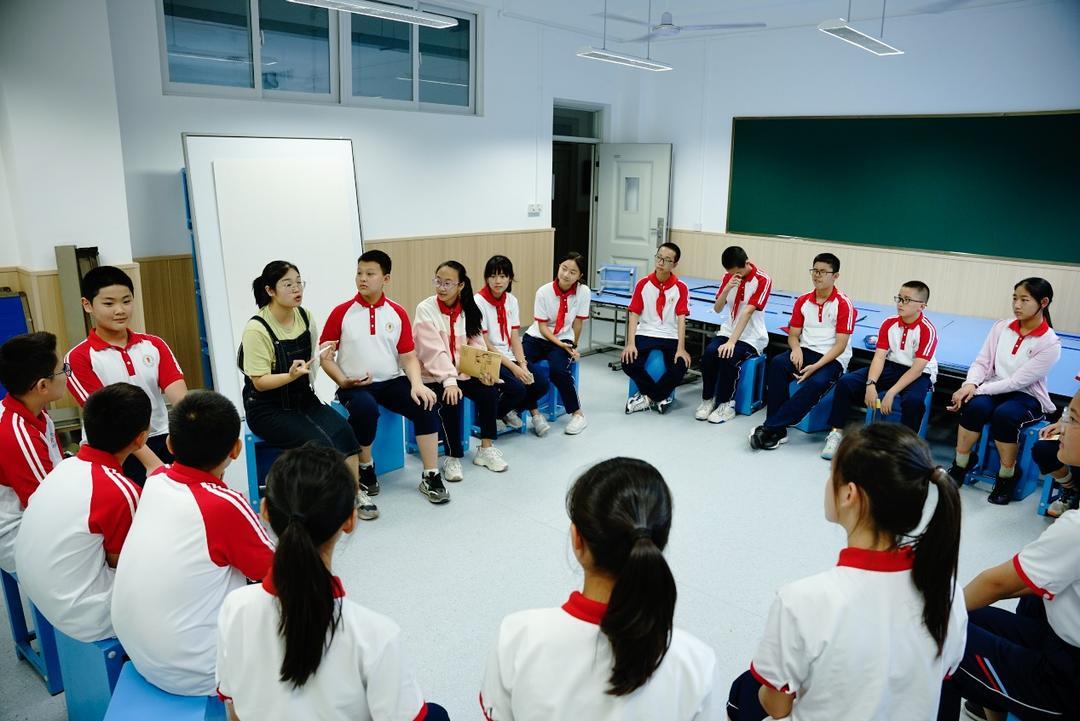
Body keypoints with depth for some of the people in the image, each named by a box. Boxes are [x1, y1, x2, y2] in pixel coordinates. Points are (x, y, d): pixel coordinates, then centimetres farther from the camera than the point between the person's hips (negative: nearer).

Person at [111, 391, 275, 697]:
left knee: (235, 576, 21)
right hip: (193, 676, -7)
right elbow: (277, 573, -7)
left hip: (138, 655, 7)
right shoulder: (226, 505, -24)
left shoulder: (155, 481, -7)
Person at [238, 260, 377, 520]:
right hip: (268, 409, -5)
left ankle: (354, 495, -9)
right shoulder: (257, 329, -16)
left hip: (303, 398, 6)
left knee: (343, 431, -21)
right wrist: (291, 375, -32)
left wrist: (321, 354, -2)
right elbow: (259, 382, -15)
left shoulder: (305, 316, 3)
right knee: (319, 444, -26)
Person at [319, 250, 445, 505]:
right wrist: (343, 382, -14)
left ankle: (430, 476, -9)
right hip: (355, 386, -2)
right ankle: (365, 469, -7)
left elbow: (408, 356, 4)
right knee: (366, 408, -35)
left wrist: (417, 384, -14)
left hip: (392, 381, 3)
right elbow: (325, 355, 2)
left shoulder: (398, 313, 5)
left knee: (426, 405, -22)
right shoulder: (341, 312, -1)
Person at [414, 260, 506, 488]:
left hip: (462, 372, 5)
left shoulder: (468, 310, 4)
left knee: (489, 392, -18)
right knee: (451, 402, -30)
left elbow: (476, 344, 1)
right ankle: (453, 457, -11)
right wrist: (449, 381, -31)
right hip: (433, 376, -5)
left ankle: (486, 448, -1)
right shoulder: (425, 309, -12)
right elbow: (434, 351, -21)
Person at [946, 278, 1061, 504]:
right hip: (994, 390, 3)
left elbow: (1017, 381, -18)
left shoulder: (1050, 343, -12)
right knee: (976, 406, -32)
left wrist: (979, 390, -22)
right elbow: (982, 362, 0)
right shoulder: (1001, 327, 1)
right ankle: (960, 465, -14)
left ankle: (1007, 477, -14)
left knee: (1004, 415, -36)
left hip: (1027, 397, -3)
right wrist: (970, 385, -19)